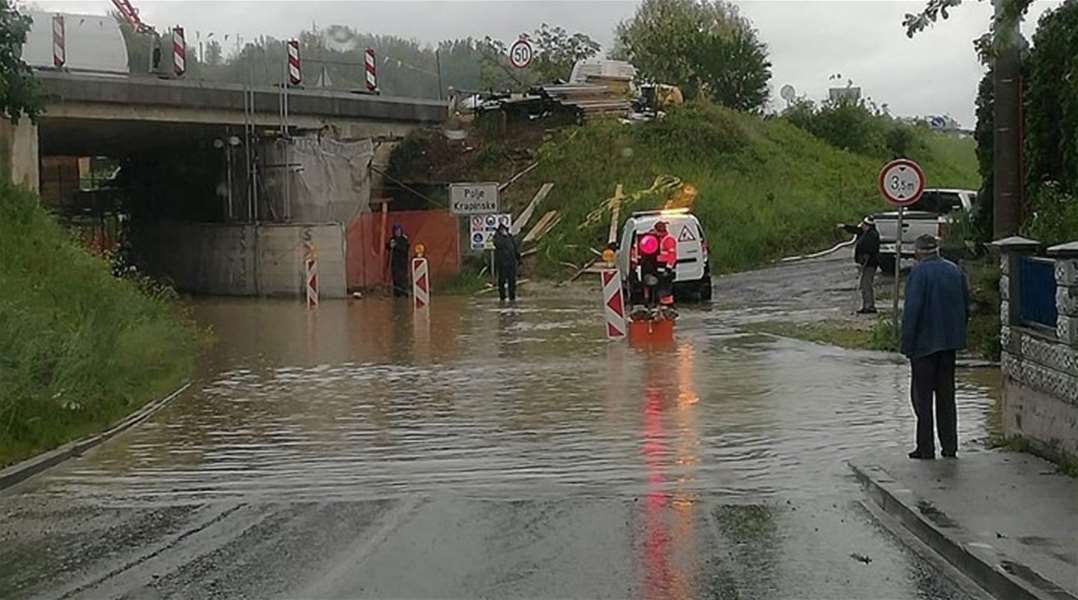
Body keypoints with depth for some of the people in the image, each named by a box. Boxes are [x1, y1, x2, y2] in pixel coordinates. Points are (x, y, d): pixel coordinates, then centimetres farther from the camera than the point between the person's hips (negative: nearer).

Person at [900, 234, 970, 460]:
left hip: (925, 342, -6)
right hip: (950, 341, 6)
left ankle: (926, 448, 1)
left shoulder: (919, 273, -13)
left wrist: (906, 343, -12)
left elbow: (912, 310, -17)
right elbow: (966, 307, 13)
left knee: (922, 395, 2)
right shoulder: (955, 270, 7)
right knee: (946, 394, 14)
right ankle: (949, 445, 15)